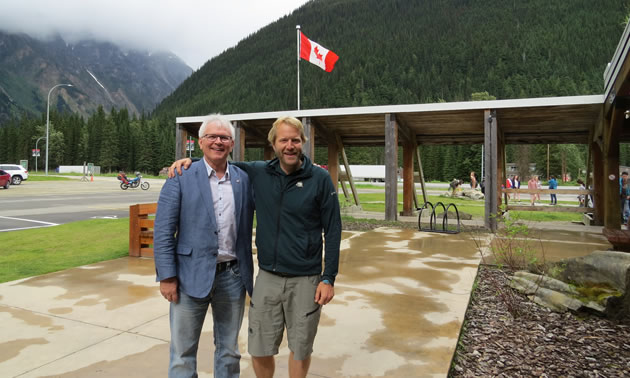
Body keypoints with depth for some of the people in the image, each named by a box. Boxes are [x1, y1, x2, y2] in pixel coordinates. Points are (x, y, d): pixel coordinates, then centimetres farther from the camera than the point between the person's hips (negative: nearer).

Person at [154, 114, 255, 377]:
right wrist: (167, 277, -9)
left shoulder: (244, 179, 4)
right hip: (192, 276, -2)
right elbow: (163, 231, -7)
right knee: (183, 352, 11)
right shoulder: (181, 178, -5)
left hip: (233, 276, 3)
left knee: (229, 350, 17)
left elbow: (246, 227, 7)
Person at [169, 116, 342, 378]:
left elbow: (332, 231, -5)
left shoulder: (320, 179, -7)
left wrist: (329, 278, -8)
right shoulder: (258, 173, 0)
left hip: (305, 280, -2)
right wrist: (189, 160, -1)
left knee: (300, 349, 14)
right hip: (267, 277, 3)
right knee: (259, 351, 12)